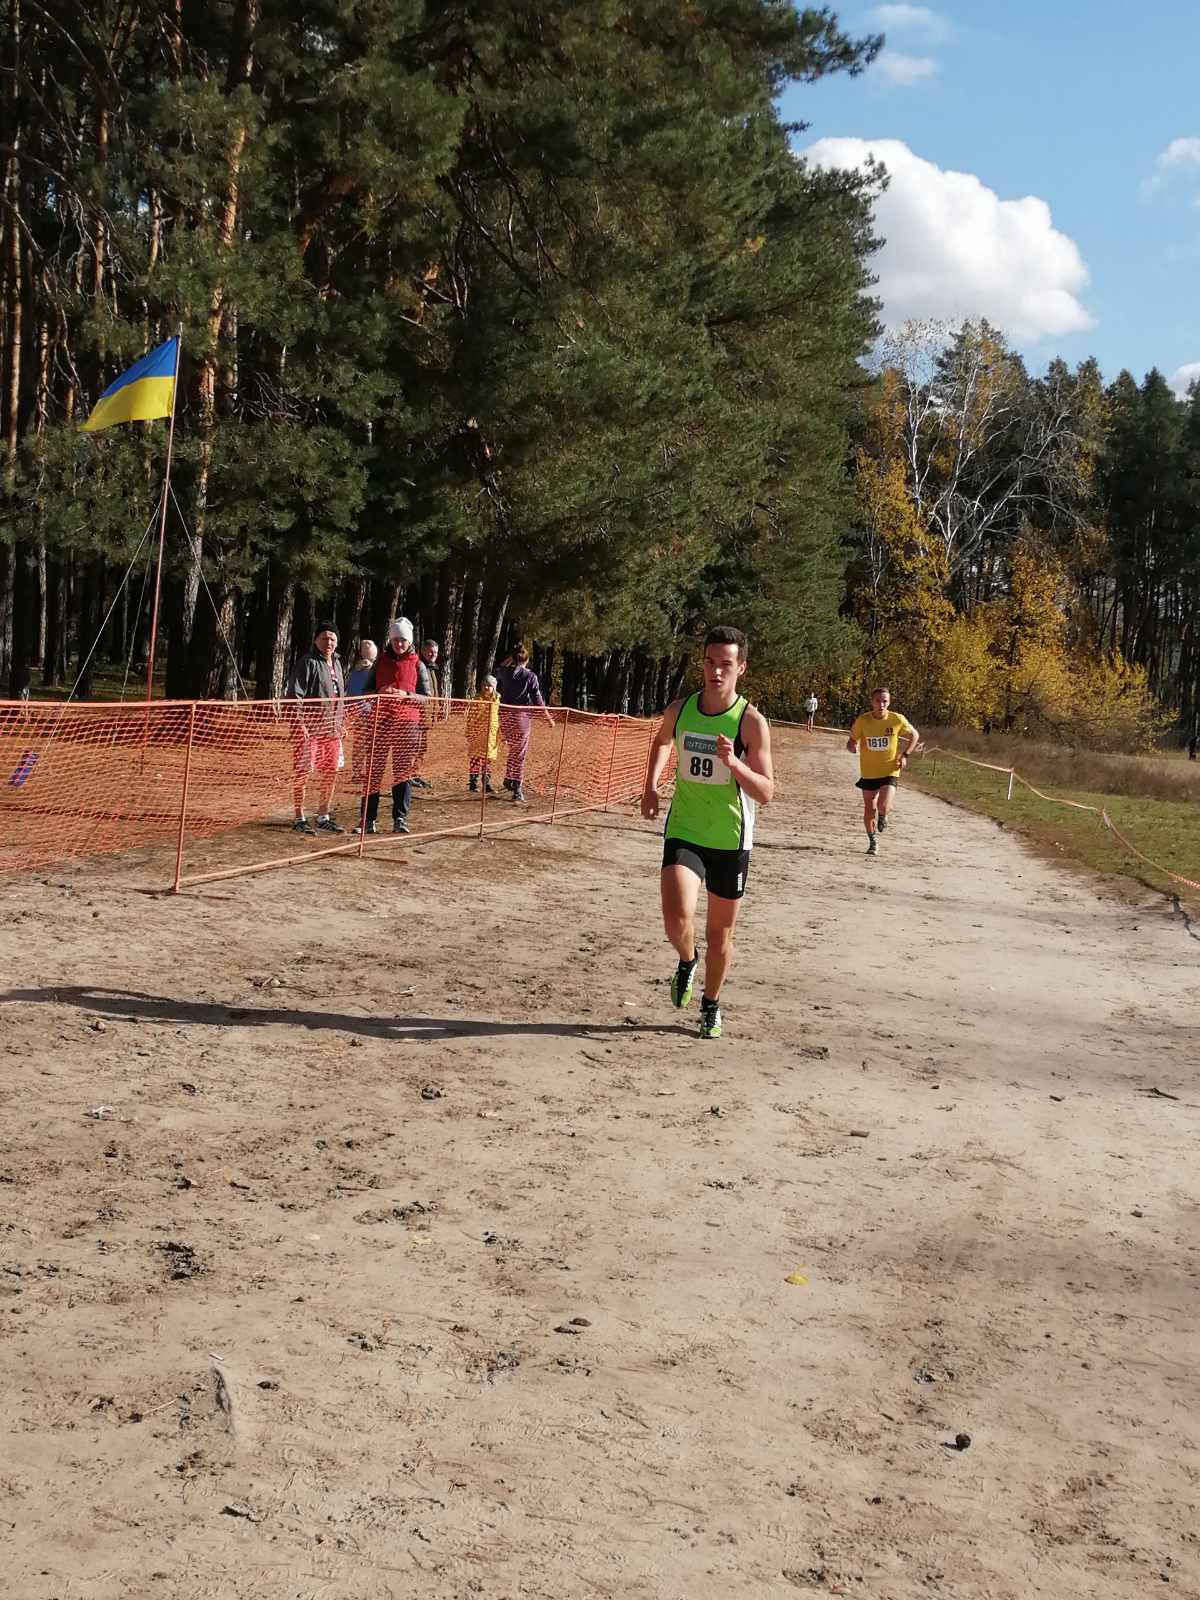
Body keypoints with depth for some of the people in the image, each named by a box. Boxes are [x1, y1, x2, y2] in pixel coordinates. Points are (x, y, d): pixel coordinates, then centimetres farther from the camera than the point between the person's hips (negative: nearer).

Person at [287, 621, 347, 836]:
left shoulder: (336, 663, 16)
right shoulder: (308, 663, -9)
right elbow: (294, 695, -15)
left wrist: (340, 724, 24)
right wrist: (300, 724, -21)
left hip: (331, 730, 8)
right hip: (309, 729, -8)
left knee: (331, 772, 12)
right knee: (303, 772, -3)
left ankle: (324, 818, 24)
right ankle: (300, 819, 4)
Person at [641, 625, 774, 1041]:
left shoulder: (752, 722, -13)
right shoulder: (679, 710, -2)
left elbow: (766, 793, -15)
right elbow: (662, 741, 23)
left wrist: (733, 762, -30)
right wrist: (651, 786, 11)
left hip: (730, 839, -1)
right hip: (684, 831, 1)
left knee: (720, 932, 11)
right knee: (677, 918, -20)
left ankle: (711, 1005, 36)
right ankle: (687, 962, 15)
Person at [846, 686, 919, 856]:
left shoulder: (897, 720, -11)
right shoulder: (862, 720, -11)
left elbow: (915, 735, 5)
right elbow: (852, 742, -2)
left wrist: (905, 755, -6)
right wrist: (851, 746, -26)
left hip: (890, 771, -2)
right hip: (869, 772, 2)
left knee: (883, 805, -19)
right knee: (869, 809, 7)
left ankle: (882, 818, 19)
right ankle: (872, 842, 31)